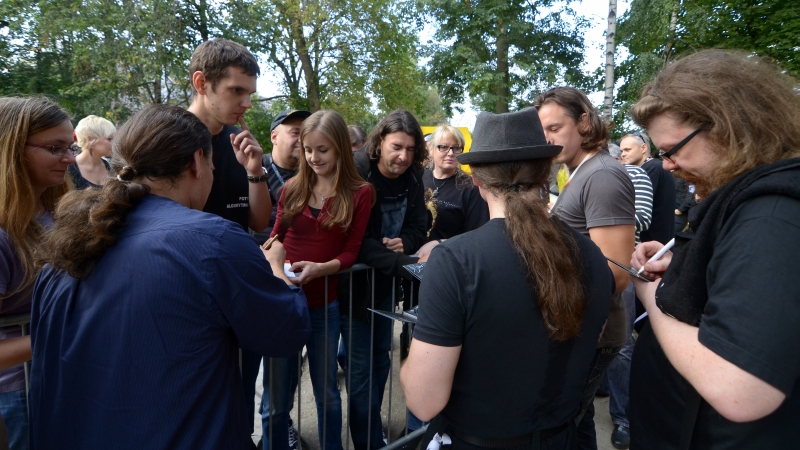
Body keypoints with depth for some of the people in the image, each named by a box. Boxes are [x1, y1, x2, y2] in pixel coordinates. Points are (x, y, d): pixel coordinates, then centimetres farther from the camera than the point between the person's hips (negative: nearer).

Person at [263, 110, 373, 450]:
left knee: (326, 391, 16)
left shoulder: (359, 193, -5)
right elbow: (276, 237, 9)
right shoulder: (292, 188, 3)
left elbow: (350, 252, -5)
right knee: (276, 396, 11)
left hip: (324, 303, -1)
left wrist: (319, 268, -23)